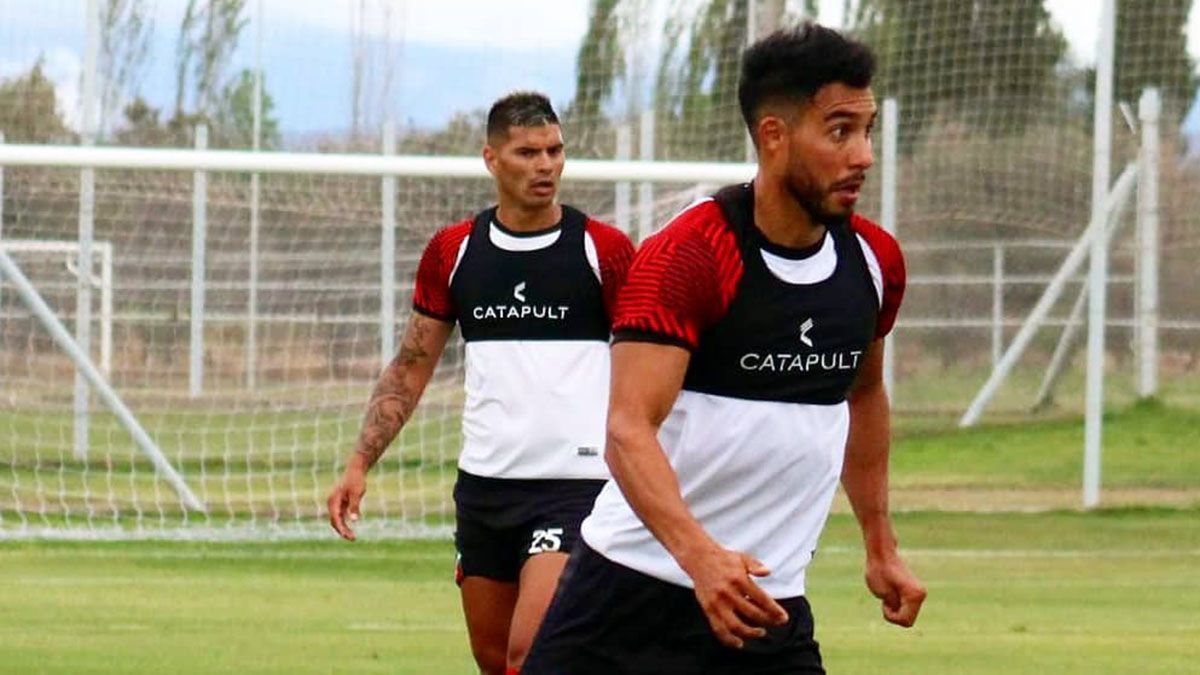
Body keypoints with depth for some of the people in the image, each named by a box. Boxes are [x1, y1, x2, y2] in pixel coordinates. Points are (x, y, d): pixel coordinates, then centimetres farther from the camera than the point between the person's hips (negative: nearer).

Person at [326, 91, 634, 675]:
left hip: (574, 481, -5)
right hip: (483, 484, 5)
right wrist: (359, 464, 5)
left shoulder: (606, 251, -3)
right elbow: (410, 367, 14)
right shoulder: (453, 252, 7)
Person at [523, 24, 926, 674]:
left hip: (766, 605, 4)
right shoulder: (685, 256, -16)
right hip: (631, 589, -4)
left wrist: (880, 545, 24)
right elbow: (629, 431, -24)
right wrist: (698, 553, -39)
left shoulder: (874, 260, 3)